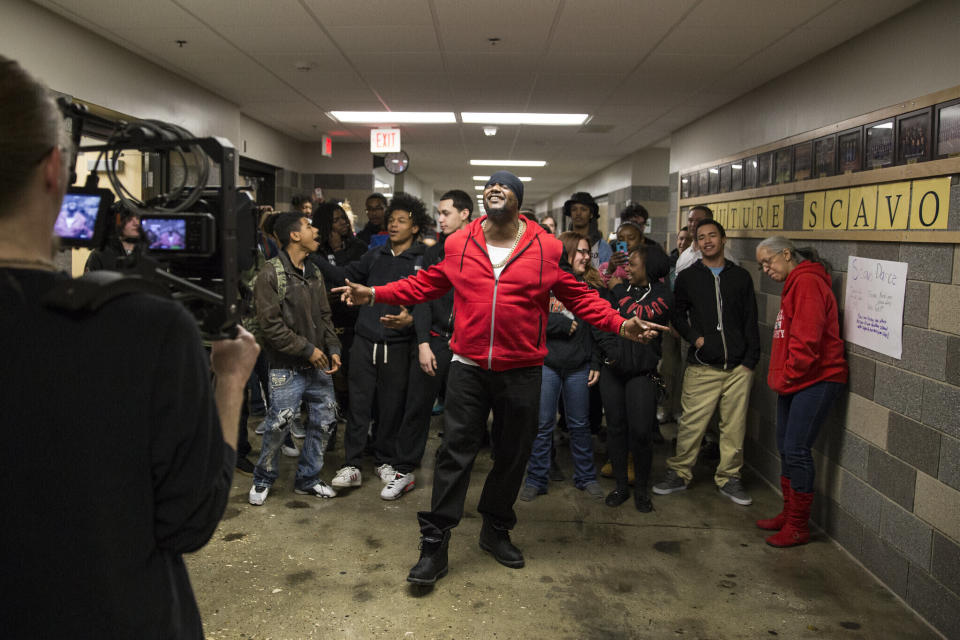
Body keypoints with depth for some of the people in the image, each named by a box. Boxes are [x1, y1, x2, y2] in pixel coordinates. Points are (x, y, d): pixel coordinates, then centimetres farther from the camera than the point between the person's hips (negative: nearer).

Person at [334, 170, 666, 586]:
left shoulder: (548, 249, -1)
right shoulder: (457, 244, 2)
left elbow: (579, 297, 5)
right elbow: (424, 285, 12)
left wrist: (620, 325, -6)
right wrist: (373, 294, 5)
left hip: (521, 371, 1)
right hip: (468, 368, 0)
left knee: (512, 455, 13)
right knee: (455, 453, 1)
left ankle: (496, 530, 34)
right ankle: (434, 544, 12)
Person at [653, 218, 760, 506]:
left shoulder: (741, 277, 10)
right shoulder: (687, 277, 8)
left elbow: (751, 322, 9)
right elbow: (678, 314, 11)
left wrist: (751, 360, 2)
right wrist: (694, 336, -6)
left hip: (738, 368, 1)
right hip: (702, 367, -1)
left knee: (735, 426, 6)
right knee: (691, 424, -1)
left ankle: (729, 478, 21)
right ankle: (679, 474, 16)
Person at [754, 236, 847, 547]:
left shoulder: (807, 282, -15)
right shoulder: (793, 284, 18)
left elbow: (806, 340, -22)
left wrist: (787, 377, -12)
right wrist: (781, 377, 13)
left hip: (815, 380, -10)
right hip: (794, 381, 10)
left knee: (797, 450, -6)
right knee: (786, 447, 14)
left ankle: (799, 527, 5)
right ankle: (789, 514, 27)